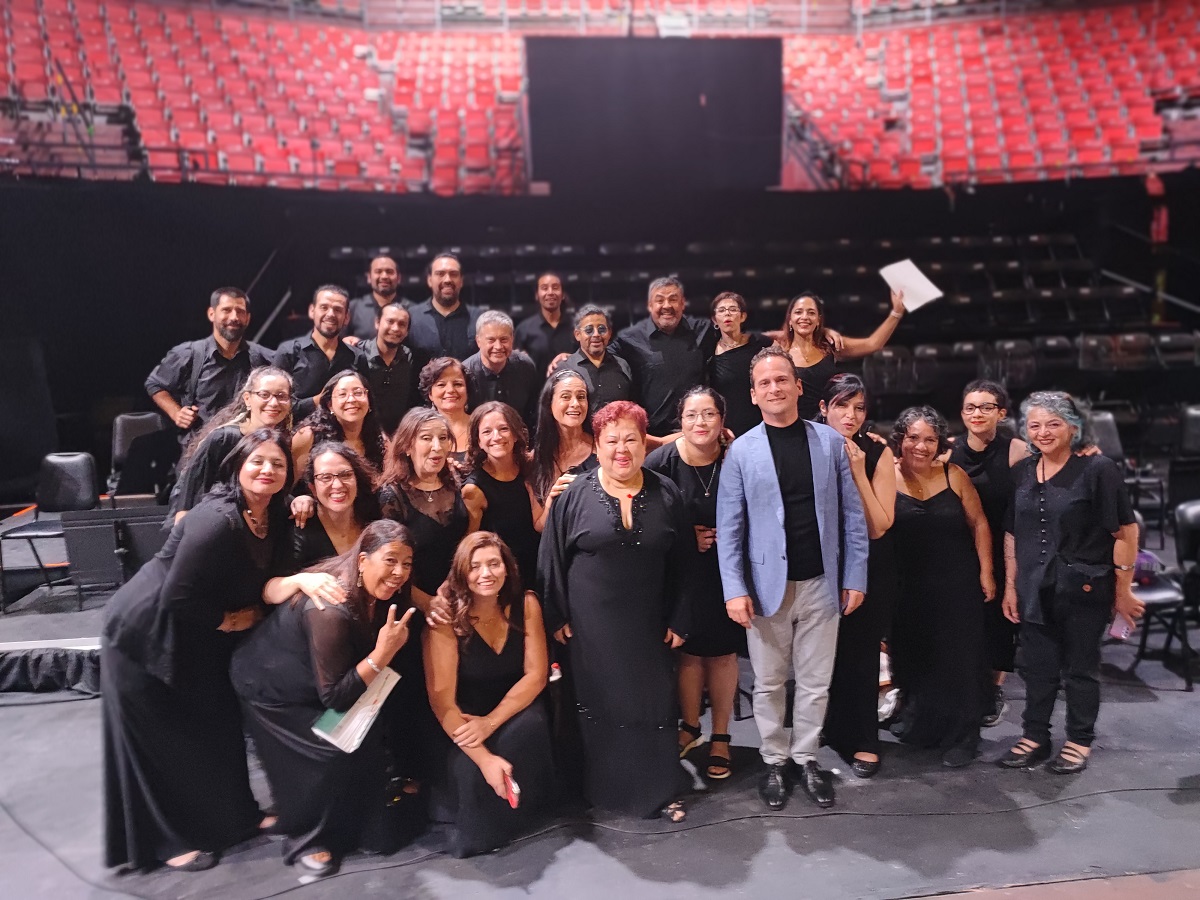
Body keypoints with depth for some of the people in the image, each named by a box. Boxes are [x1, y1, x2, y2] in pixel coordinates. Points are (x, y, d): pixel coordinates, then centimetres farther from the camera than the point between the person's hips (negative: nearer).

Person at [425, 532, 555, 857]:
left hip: (512, 710, 2)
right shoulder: (446, 617, -20)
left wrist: (491, 722, -23)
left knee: (529, 726, -30)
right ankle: (476, 829, 4)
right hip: (463, 720, -2)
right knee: (468, 768, -30)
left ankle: (519, 807, -3)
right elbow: (441, 696, -23)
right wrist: (484, 758, -32)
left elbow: (536, 674, -10)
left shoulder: (526, 604, -11)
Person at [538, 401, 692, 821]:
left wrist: (678, 619, 2)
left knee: (654, 702, 7)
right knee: (599, 703, 9)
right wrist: (556, 616, -3)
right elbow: (552, 559, -2)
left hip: (648, 622, 2)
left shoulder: (666, 494, 1)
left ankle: (661, 790, 23)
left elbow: (681, 563, 4)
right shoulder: (574, 495, -6)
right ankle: (604, 787, 27)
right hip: (591, 623, -1)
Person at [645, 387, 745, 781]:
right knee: (689, 651, 13)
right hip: (682, 575, 0)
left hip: (725, 574, 1)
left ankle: (720, 738, 31)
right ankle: (690, 726, 36)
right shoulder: (661, 461, -12)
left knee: (723, 653, 12)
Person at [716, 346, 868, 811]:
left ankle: (807, 760, 30)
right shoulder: (741, 450, -2)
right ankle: (775, 762, 28)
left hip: (821, 584, 1)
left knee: (815, 683, 12)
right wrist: (734, 589, -11)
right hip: (767, 585, -1)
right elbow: (729, 526, -4)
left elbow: (851, 514, 4)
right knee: (769, 683, 11)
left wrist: (855, 577, 0)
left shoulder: (830, 441, 3)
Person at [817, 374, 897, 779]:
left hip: (870, 568, -2)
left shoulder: (878, 453, -13)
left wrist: (858, 470, -25)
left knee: (861, 653, 4)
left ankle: (863, 740, 24)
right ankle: (831, 729, 36)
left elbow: (878, 527, -18)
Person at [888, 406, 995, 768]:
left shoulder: (954, 476, -4)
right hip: (909, 589, 0)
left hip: (957, 586, 0)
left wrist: (986, 572, 1)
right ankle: (919, 724, 38)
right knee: (914, 658, 15)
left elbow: (979, 524, 3)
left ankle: (960, 737, 22)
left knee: (958, 660, 5)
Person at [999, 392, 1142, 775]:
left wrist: (1123, 590, -8)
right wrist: (1010, 586, 8)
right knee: (1037, 667, 13)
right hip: (1035, 590, 5)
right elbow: (1012, 534, 10)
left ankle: (1079, 742, 26)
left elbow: (1125, 532, -9)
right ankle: (1035, 738, 26)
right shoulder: (1022, 472, 6)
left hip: (1083, 589, -5)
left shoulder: (1098, 469, -10)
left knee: (1080, 668, 9)